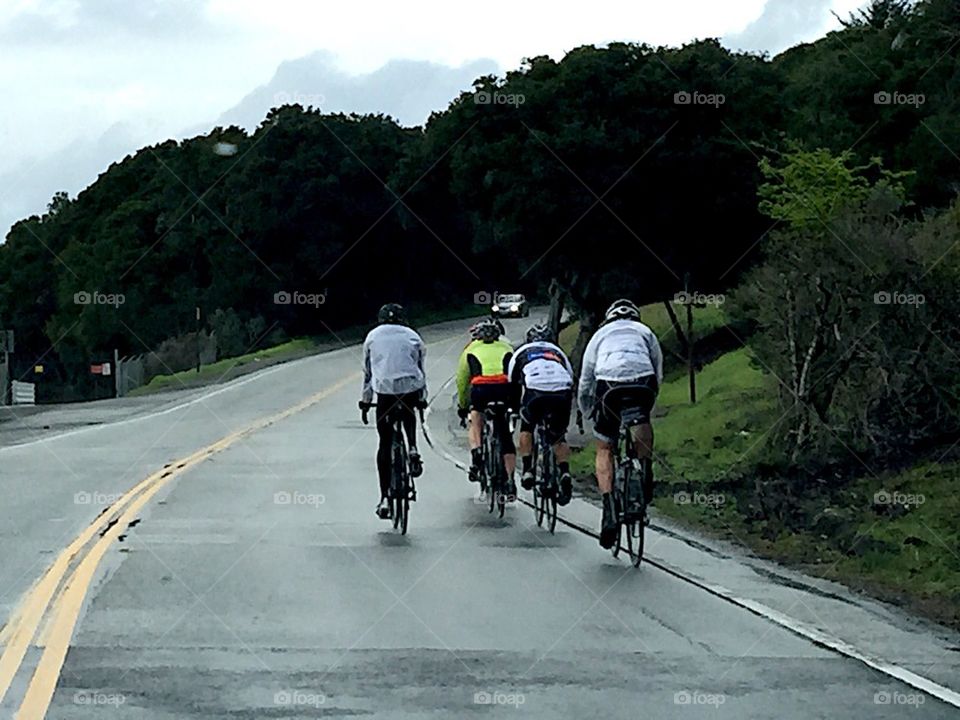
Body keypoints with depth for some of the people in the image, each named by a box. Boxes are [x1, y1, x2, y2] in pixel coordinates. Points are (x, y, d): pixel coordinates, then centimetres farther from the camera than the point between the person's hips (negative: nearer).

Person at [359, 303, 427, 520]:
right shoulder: (412, 336, 18)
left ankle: (385, 498, 1)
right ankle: (413, 450, 13)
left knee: (385, 443, 6)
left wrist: (365, 402, 26)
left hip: (385, 390, -1)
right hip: (411, 389, 1)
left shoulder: (373, 336, 18)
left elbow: (367, 372, 20)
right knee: (408, 414, 37)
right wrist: (422, 398, 30)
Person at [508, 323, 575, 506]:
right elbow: (571, 378, 34)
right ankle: (565, 474, -1)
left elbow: (511, 382, 29)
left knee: (526, 428, 27)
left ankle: (527, 470, 14)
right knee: (559, 438, 20)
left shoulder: (522, 352, 30)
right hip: (562, 394, 2)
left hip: (535, 392, -2)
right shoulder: (557, 351, 35)